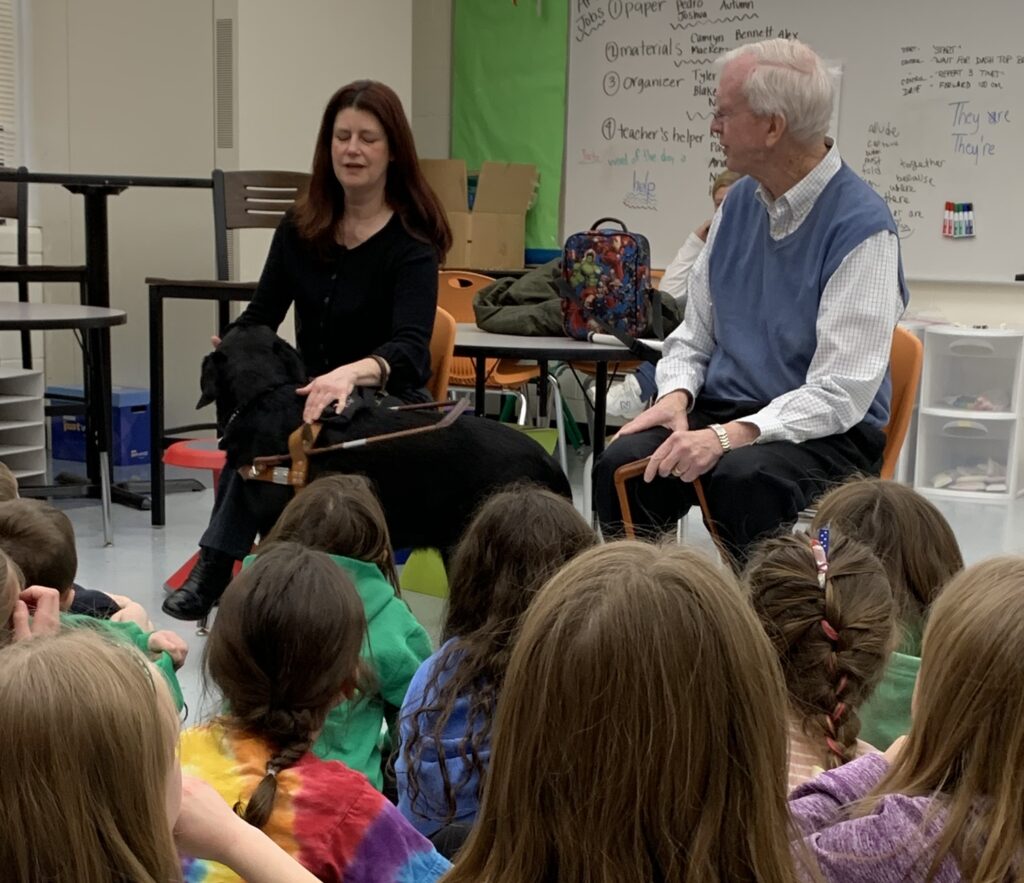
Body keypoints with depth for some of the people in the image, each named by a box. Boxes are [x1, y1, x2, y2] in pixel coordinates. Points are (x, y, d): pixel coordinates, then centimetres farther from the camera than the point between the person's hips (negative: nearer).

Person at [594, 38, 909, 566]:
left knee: (742, 477, -36)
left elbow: (840, 393, -19)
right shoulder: (739, 201, 9)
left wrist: (729, 436, -27)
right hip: (724, 412, 6)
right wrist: (676, 395, -6)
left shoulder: (861, 225, -13)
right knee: (622, 465, -23)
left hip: (824, 434, -5)